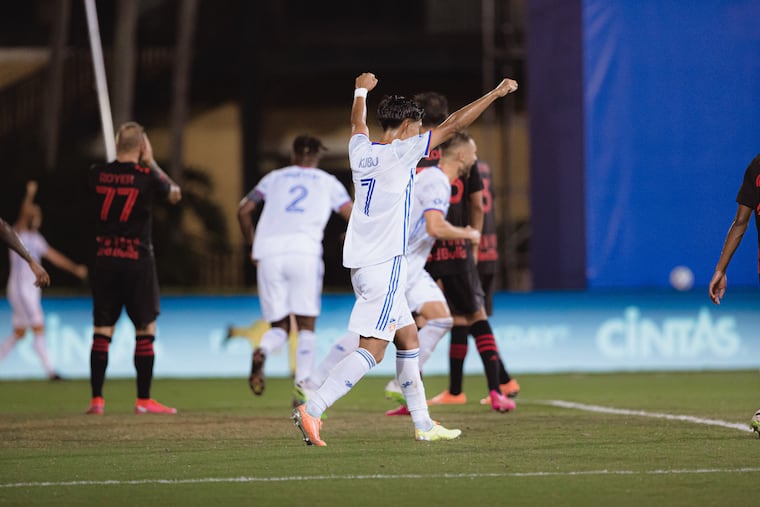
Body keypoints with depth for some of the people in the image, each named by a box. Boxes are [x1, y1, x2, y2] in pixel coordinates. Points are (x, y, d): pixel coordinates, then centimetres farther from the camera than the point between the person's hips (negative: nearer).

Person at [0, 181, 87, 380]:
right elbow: (24, 216, -27)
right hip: (20, 288, -8)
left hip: (32, 290, 8)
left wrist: (75, 268, 12)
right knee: (39, 328, -11)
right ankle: (50, 371, -12)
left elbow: (53, 255, 19)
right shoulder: (18, 233, -8)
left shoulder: (36, 238, 15)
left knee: (19, 333, 11)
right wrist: (29, 196, -41)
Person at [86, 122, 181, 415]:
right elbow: (175, 194, 11)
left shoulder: (97, 174, -1)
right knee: (146, 330, 4)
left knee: (101, 331, 5)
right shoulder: (146, 176, -8)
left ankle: (96, 399, 3)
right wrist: (151, 162, 18)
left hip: (104, 259, 3)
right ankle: (144, 400, 3)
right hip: (138, 259, -3)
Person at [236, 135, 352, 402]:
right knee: (306, 326, 4)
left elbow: (243, 211, 18)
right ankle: (302, 386, -13)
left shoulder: (274, 178, 24)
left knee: (279, 326, 10)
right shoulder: (328, 182, 20)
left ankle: (262, 351, -24)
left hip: (268, 253, 2)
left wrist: (252, 245, 29)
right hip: (304, 251, -2)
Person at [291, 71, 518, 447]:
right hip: (385, 264, -9)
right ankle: (311, 409, -22)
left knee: (408, 338, 15)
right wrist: (496, 93, -2)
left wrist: (361, 91, 53)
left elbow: (358, 123, 34)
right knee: (373, 349, -12)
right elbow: (453, 125, -9)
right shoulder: (400, 152, -10)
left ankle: (423, 424, 17)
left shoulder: (360, 151, 9)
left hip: (362, 262, 9)